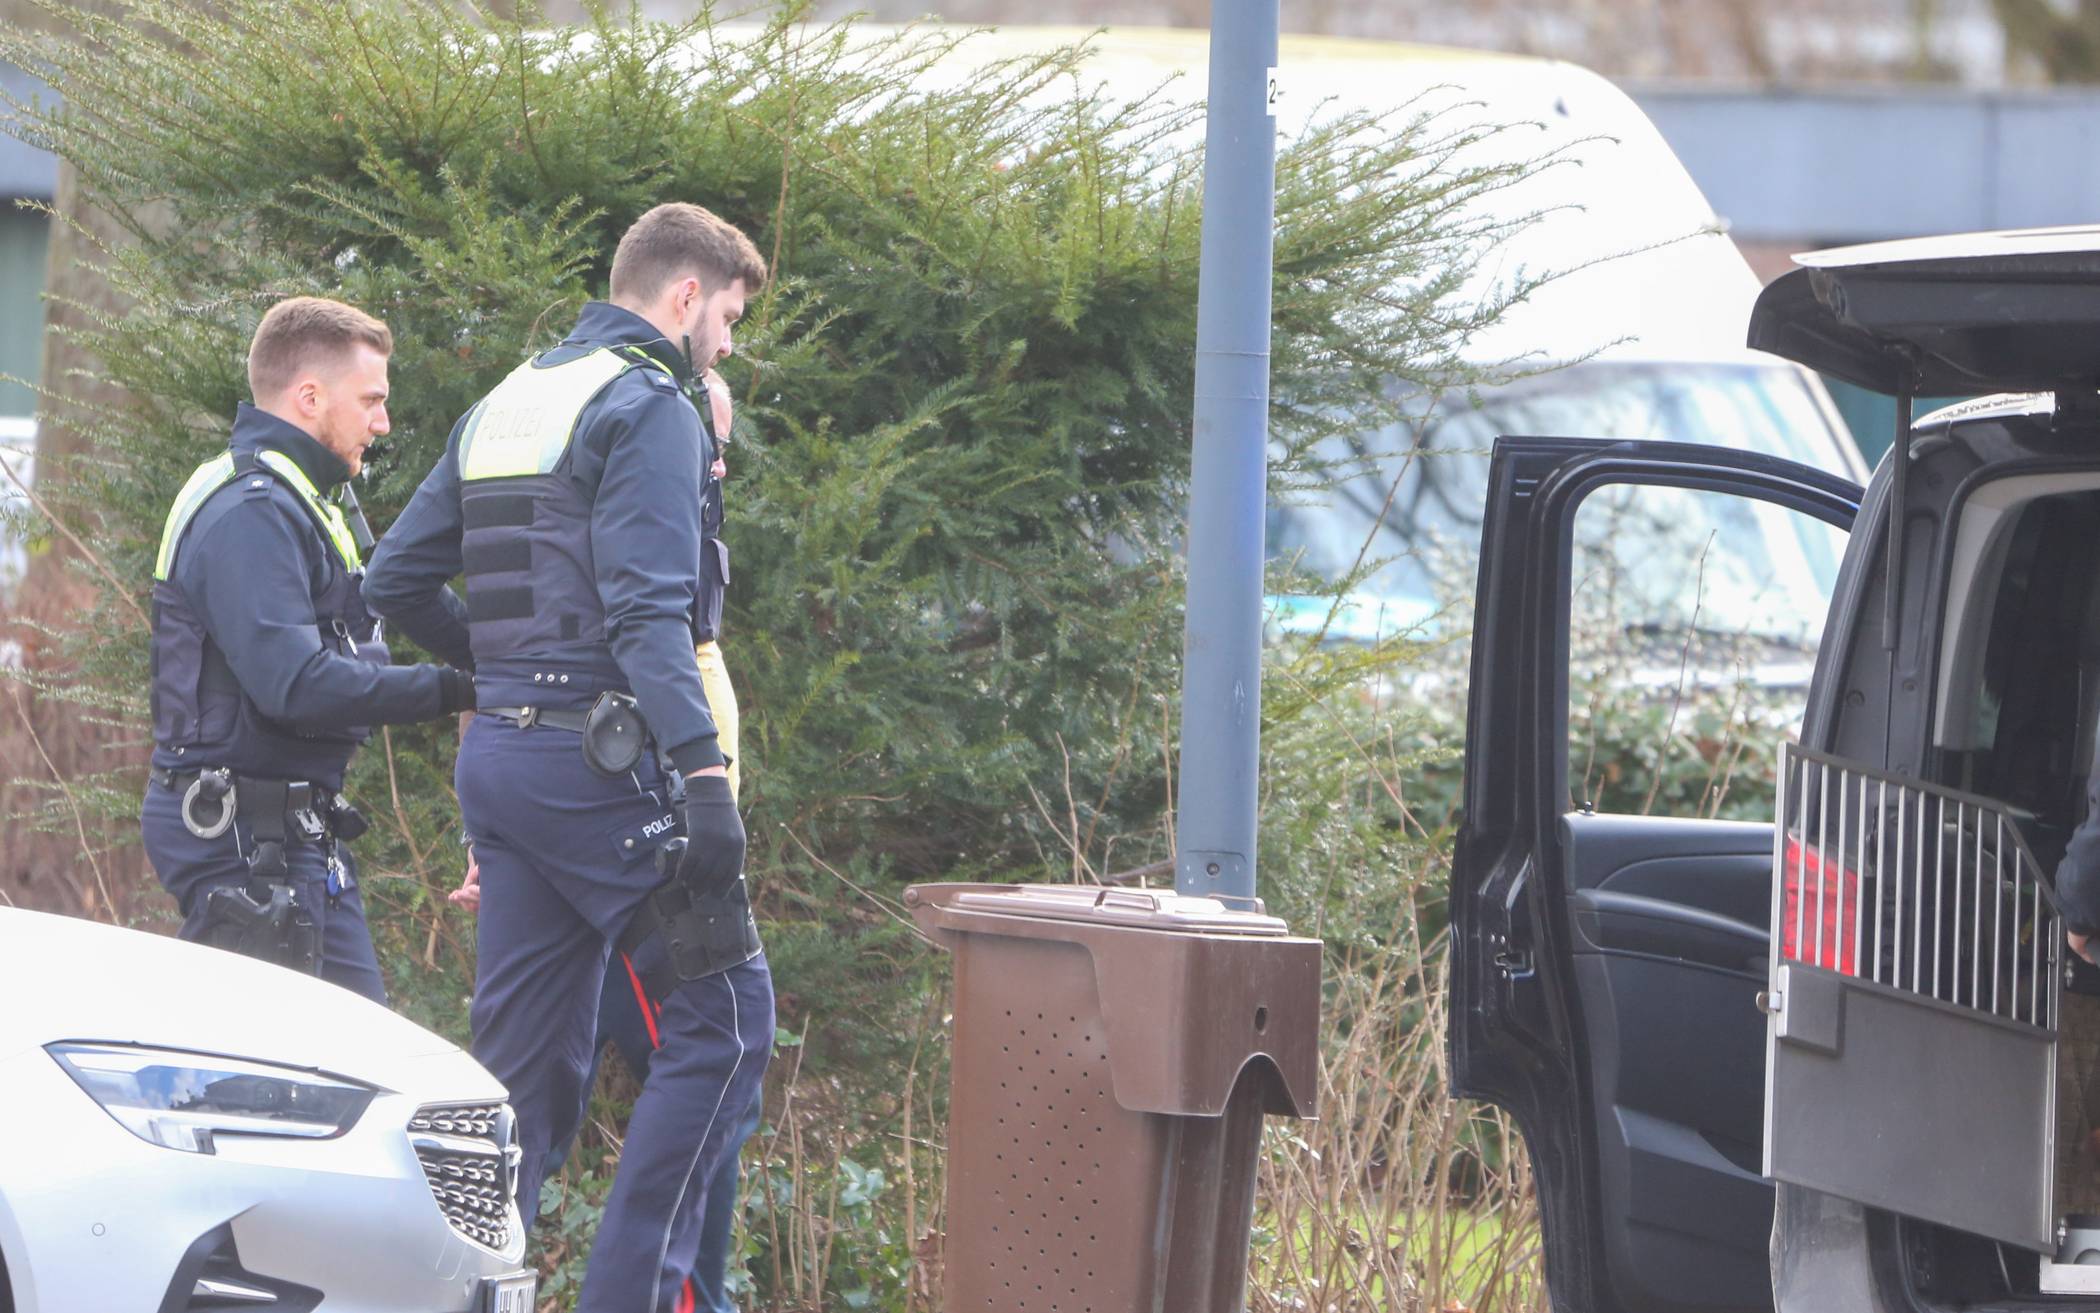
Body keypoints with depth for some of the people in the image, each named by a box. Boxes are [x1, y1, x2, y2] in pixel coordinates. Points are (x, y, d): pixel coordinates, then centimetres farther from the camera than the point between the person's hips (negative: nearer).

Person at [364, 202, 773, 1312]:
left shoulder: (502, 407, 18)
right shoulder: (647, 408, -9)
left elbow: (397, 580, 20)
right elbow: (648, 609, -20)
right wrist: (704, 775, -26)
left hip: (498, 761, 9)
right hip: (602, 757, -9)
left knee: (526, 1054, 11)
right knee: (724, 1013, -4)